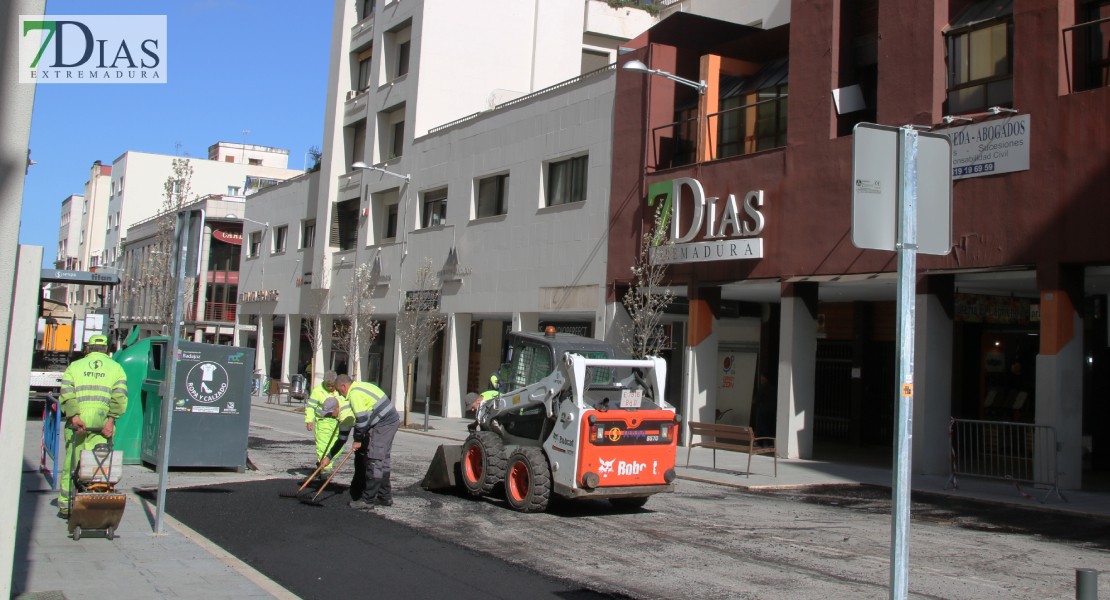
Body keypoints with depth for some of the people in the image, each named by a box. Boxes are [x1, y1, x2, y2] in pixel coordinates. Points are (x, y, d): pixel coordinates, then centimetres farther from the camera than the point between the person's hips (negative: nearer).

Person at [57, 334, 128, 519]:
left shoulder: (74, 366, 14)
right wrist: (110, 420, -9)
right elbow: (120, 398, -4)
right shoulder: (116, 368, 12)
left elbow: (66, 394, -3)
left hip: (77, 421, 1)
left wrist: (74, 416, -11)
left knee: (71, 463, 10)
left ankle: (65, 506, 14)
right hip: (103, 423, -1)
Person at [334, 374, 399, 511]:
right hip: (392, 421, 11)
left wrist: (358, 440, -7)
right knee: (382, 461, 15)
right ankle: (385, 497, 22)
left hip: (383, 425, -11)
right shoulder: (361, 386, 19)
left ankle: (367, 500, -7)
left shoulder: (355, 394, -13)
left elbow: (361, 419, -17)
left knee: (374, 462, -9)